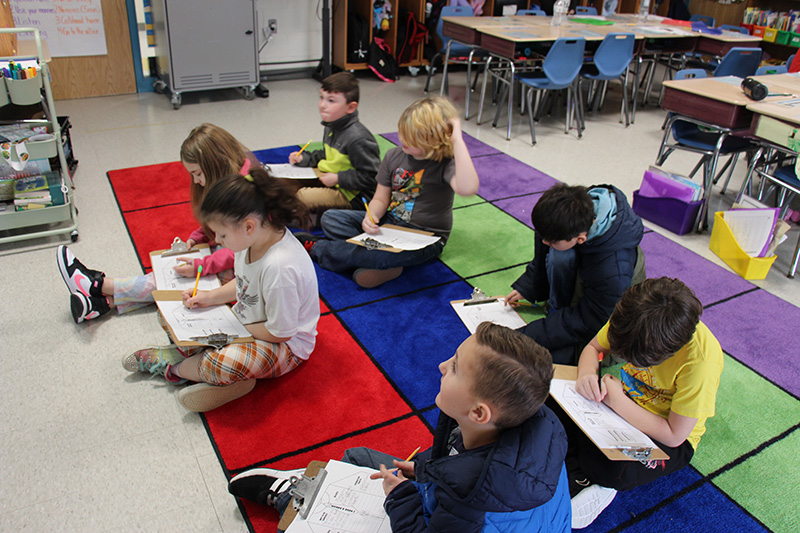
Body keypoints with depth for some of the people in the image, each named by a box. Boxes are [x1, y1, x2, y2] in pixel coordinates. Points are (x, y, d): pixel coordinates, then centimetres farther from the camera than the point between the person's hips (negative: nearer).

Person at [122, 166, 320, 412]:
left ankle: (173, 368, -2)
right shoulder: (254, 237, -11)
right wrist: (209, 297, -3)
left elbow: (280, 333, -26)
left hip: (286, 344, -8)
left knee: (224, 366, -29)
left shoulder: (279, 267, -37)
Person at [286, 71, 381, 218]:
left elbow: (369, 177, -25)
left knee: (303, 197, -26)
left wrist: (338, 179, -24)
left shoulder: (357, 138, -26)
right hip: (329, 181, 10)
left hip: (352, 195, -10)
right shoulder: (331, 127, 6)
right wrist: (304, 158, 11)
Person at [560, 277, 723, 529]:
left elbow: (674, 435, -25)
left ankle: (601, 485, -1)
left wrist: (618, 401, -27)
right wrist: (587, 373, -24)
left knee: (610, 467, -35)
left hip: (671, 438, -5)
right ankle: (582, 479, -9)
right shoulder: (635, 314, -20)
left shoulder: (701, 360, -33)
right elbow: (593, 348, -1)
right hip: (625, 401, 5)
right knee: (553, 408, -21)